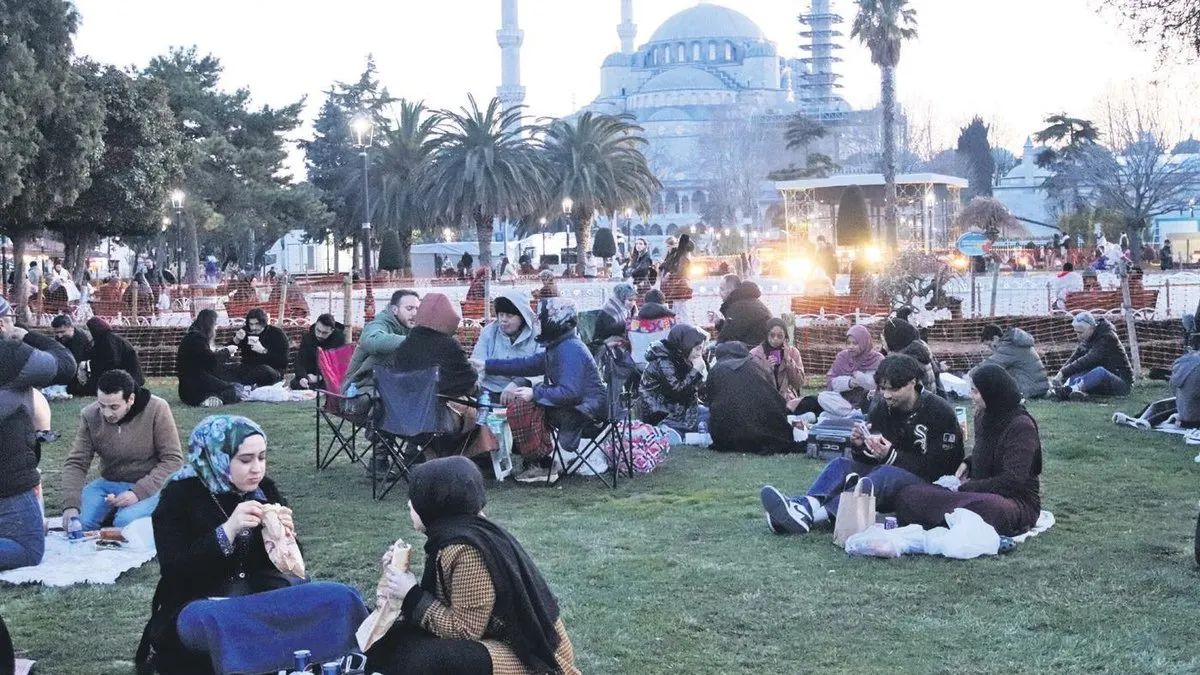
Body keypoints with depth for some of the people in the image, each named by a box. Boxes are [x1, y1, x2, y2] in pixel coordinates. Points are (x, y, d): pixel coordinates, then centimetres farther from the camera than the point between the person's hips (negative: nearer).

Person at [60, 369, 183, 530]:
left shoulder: (156, 410, -18)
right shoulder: (90, 415, -8)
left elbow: (173, 460, -15)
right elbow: (76, 463, -7)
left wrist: (138, 492, -25)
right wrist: (70, 505, -24)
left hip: (150, 485, -4)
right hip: (109, 483, 4)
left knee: (125, 522, -32)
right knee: (79, 520, -22)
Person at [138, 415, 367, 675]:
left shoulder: (264, 489, 4)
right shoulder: (179, 496, -7)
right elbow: (174, 573, -17)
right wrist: (227, 531, -27)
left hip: (263, 594, 4)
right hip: (202, 606, -4)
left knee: (340, 598, -21)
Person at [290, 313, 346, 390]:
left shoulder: (339, 338, -13)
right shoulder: (308, 337, -3)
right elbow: (300, 360, -10)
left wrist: (320, 377, -28)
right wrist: (302, 377, -31)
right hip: (310, 375, 4)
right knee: (295, 383, -24)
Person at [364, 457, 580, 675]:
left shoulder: (465, 548, -23)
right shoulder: (451, 533, 4)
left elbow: (465, 631, -21)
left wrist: (413, 596, -15)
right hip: (500, 639, 10)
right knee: (398, 638, 4)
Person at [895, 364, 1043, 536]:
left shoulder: (1021, 427, -14)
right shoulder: (984, 417, 12)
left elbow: (1013, 480, -20)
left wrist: (966, 487, -15)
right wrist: (968, 463, 6)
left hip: (1018, 501, -8)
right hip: (982, 494, 8)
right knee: (908, 495, -12)